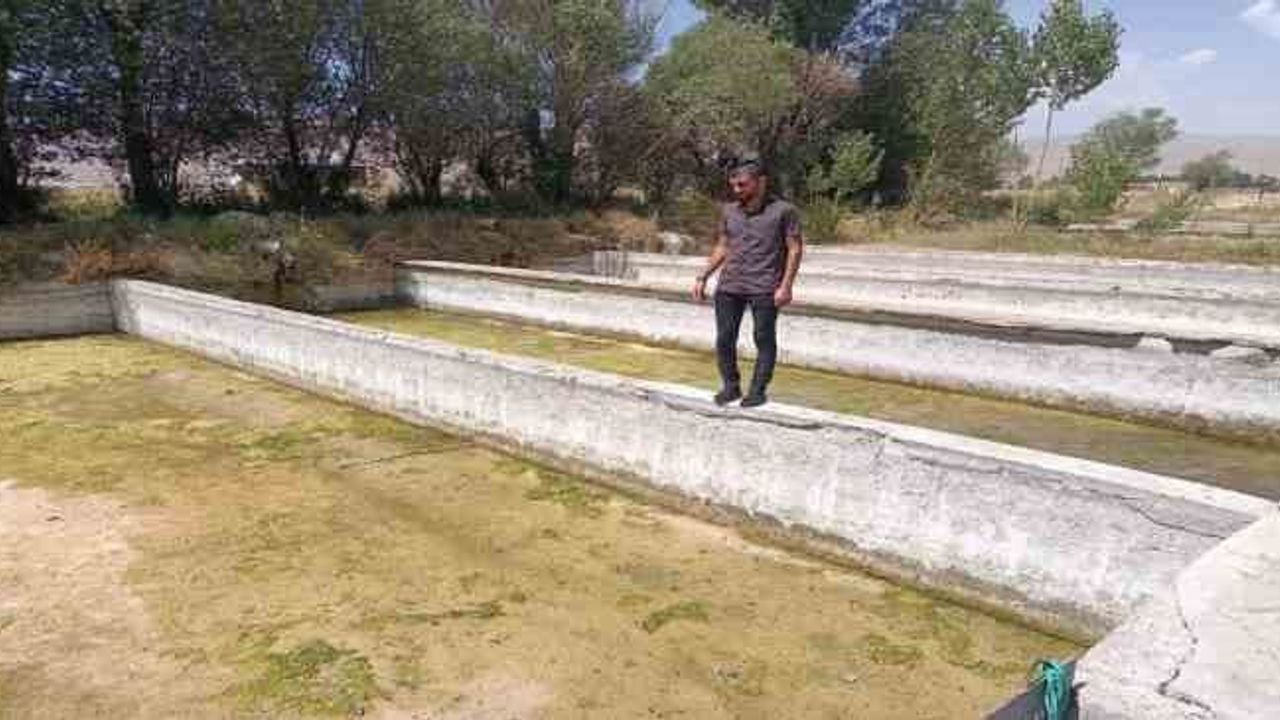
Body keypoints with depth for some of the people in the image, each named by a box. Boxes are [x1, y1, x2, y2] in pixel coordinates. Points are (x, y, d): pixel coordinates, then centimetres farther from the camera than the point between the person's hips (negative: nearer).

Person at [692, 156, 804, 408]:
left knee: (764, 339, 2)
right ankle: (730, 386, 17)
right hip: (729, 286, 4)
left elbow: (795, 249, -2)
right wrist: (702, 278, 13)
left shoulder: (783, 210, -1)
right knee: (724, 339, 3)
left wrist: (786, 286, -11)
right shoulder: (728, 211, 13)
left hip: (765, 288, -4)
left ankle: (758, 390, 12)